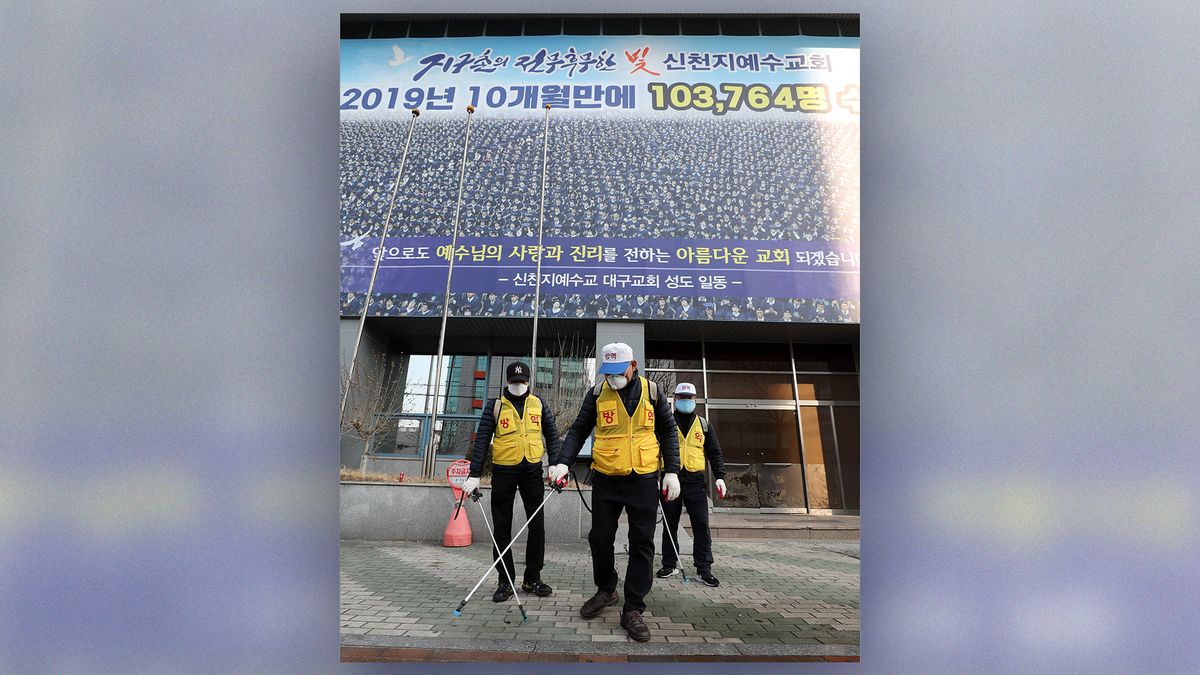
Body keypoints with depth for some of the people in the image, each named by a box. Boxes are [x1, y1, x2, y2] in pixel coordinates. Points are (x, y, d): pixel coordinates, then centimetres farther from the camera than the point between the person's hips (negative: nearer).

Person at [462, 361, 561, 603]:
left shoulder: (538, 404, 6)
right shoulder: (495, 406, 0)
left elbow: (551, 435, 10)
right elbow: (482, 440, -3)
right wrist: (475, 474, -10)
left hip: (532, 470, 2)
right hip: (503, 472, -1)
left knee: (537, 525, 4)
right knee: (502, 528, 5)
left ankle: (532, 578, 19)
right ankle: (505, 581, 17)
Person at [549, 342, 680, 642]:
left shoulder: (651, 391, -1)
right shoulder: (597, 394, -1)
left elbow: (668, 432, 6)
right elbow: (578, 431, 3)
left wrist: (672, 471, -1)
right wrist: (562, 462, -12)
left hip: (644, 480, 0)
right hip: (605, 480, 1)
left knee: (642, 544, 3)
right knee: (600, 539, 8)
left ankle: (633, 609, 15)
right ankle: (606, 591, 33)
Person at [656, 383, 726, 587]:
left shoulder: (703, 425, 11)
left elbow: (715, 453, 11)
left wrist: (720, 477, -1)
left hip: (695, 482, 1)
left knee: (701, 525, -3)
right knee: (670, 525, 7)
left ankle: (704, 568, 5)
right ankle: (670, 565, 19)